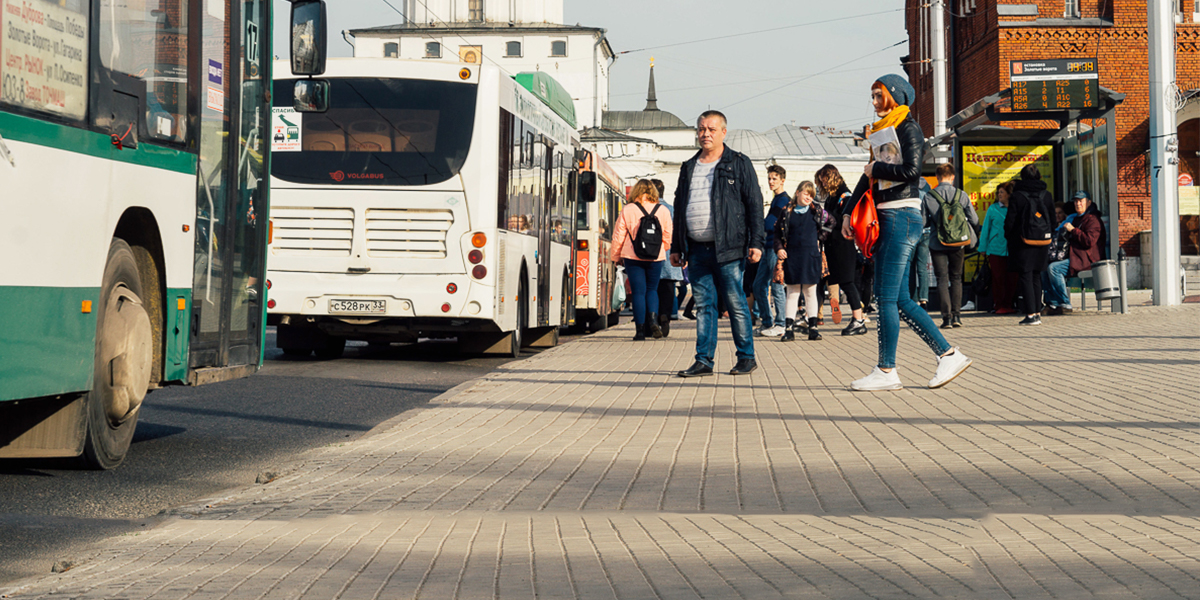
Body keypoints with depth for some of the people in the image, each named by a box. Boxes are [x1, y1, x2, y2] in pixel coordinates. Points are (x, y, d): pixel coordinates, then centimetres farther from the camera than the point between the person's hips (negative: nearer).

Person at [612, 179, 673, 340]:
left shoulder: (626, 211, -3)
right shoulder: (663, 211, 3)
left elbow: (618, 237, 0)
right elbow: (668, 237, 10)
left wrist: (616, 257, 13)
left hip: (633, 258, -2)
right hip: (656, 258, 2)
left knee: (638, 292, 2)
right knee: (652, 289, 16)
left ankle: (641, 330, -1)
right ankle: (653, 319, -7)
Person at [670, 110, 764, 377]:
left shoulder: (739, 164, 4)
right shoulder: (689, 167, 18)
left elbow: (754, 204, -1)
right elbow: (679, 208, 22)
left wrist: (756, 243, -9)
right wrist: (676, 247, 17)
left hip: (728, 248, -4)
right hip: (697, 250, 4)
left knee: (736, 304, -1)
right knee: (704, 305, 4)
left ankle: (746, 357, 9)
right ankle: (704, 360, 7)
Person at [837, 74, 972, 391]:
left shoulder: (909, 128, -6)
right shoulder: (883, 131, 20)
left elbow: (911, 170, -20)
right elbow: (868, 177, 20)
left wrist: (876, 169, -7)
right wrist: (847, 212, 11)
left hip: (903, 216, -9)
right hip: (886, 218, 9)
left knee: (888, 297, -8)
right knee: (899, 299, 6)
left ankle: (886, 371, -3)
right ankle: (949, 355, 10)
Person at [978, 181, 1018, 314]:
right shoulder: (993, 208, 4)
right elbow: (985, 229, 8)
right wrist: (983, 248, 5)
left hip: (1012, 249, 1)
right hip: (996, 249, -1)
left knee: (1011, 278, 3)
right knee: (998, 278, -1)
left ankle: (1008, 305, 13)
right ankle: (999, 305, 7)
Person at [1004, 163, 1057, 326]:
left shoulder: (1017, 196, -10)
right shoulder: (1046, 195, 4)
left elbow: (1010, 221, -9)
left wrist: (1009, 239, 5)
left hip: (1023, 244, -5)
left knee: (1025, 277, -1)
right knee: (1036, 277, 14)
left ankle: (1031, 314, -6)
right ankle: (1037, 313, 14)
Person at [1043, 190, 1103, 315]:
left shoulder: (1092, 219, -6)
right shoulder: (1076, 218, 26)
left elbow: (1089, 241, -20)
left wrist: (1073, 230, -15)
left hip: (1085, 260, -10)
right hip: (1072, 258, 10)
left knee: (1053, 268, -26)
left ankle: (1065, 304, -22)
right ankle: (1053, 303, -12)